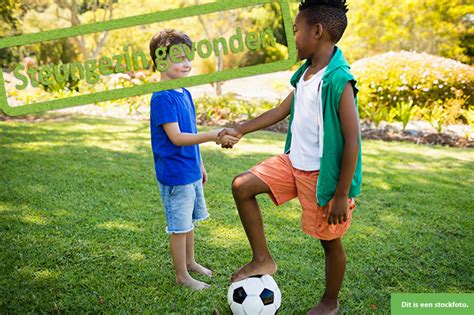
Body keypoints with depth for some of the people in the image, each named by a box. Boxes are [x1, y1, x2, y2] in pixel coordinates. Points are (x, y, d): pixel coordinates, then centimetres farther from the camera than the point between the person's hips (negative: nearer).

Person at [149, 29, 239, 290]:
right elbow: (176, 137, -26)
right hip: (174, 173, -8)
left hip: (191, 171, 9)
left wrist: (200, 164, 20)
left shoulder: (185, 94, 9)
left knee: (190, 220, 21)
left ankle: (190, 261, 40)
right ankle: (182, 275, 21)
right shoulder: (162, 98, -18)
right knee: (179, 226, 5)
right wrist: (213, 136, -33)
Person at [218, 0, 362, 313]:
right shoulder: (305, 74, 4)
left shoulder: (339, 80, -21)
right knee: (242, 186, 2)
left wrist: (341, 195, -19)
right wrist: (239, 130, 15)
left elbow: (352, 140, -21)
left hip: (322, 175, -8)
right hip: (293, 163, 8)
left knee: (330, 241, 11)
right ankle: (262, 259, 14)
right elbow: (280, 111, 16)